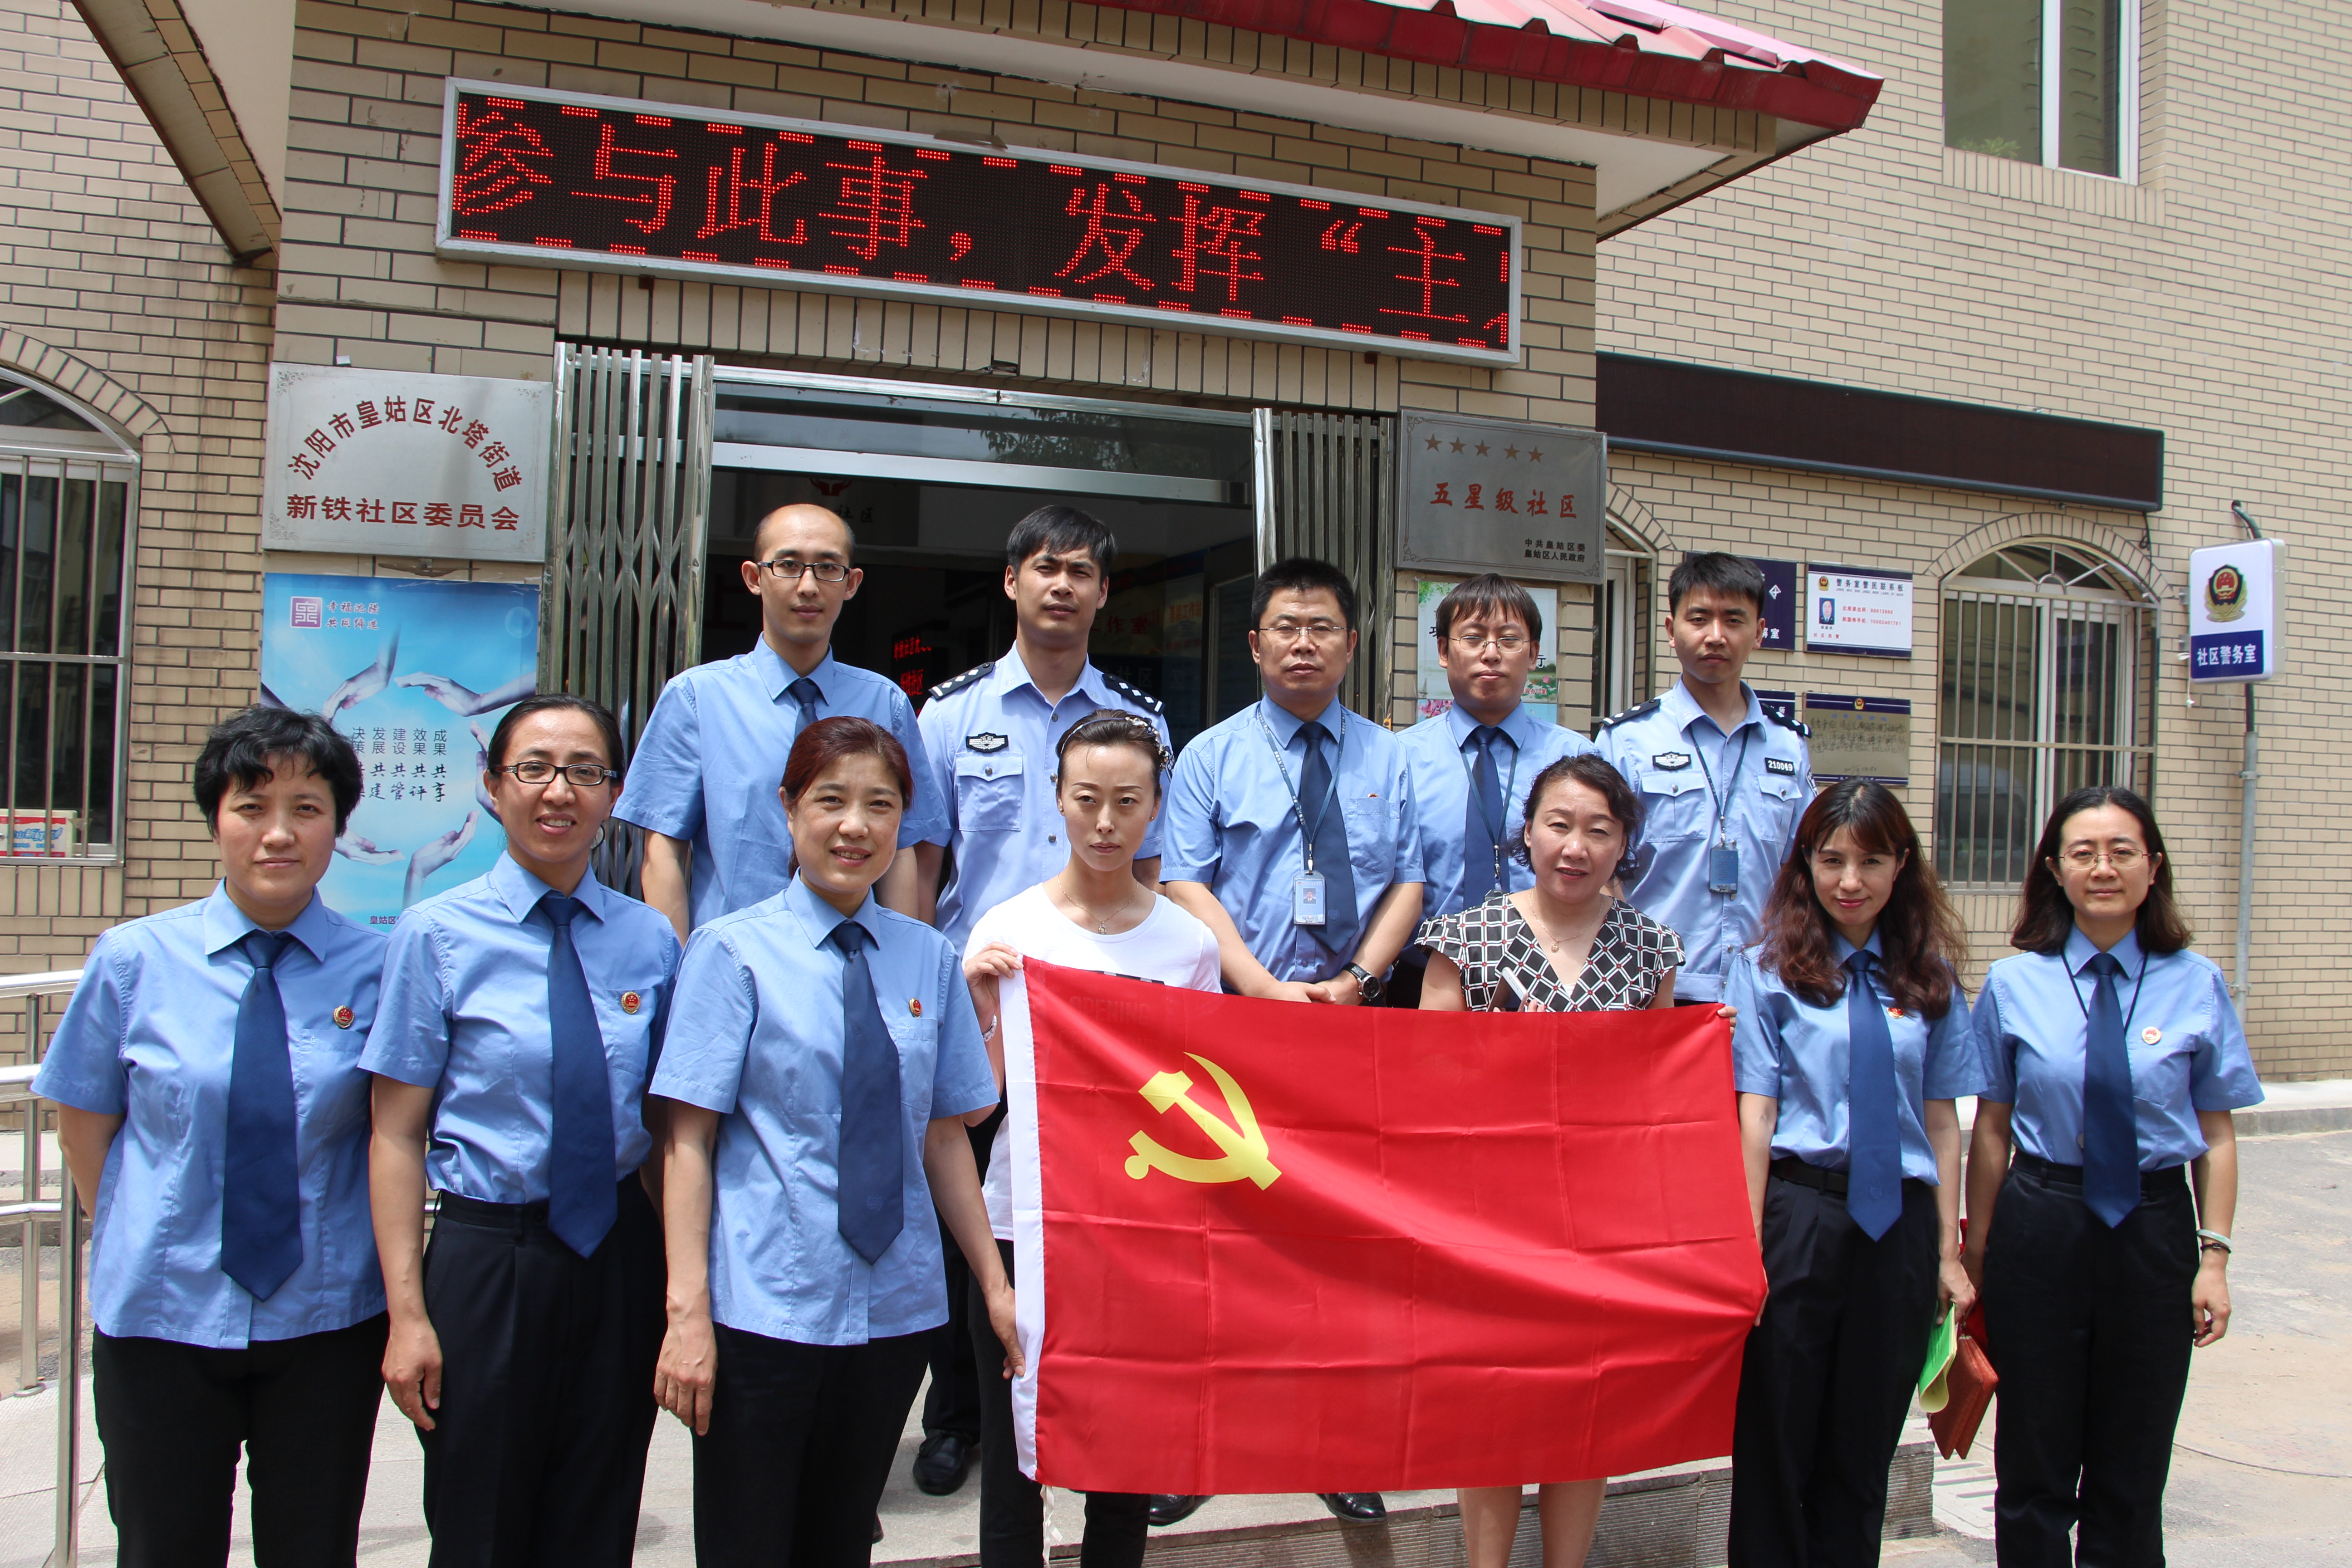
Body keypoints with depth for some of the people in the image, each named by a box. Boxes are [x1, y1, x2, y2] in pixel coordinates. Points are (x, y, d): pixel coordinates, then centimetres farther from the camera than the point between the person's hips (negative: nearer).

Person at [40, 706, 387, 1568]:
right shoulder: (135, 961, -5)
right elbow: (83, 1123, 6)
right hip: (160, 1313, 1)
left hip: (327, 1322, 0)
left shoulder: (378, 968, -7)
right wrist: (135, 1244, 6)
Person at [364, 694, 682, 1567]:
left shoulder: (651, 942, 3)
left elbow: (667, 1124, 9)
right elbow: (398, 1136, -6)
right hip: (486, 1257, -2)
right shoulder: (437, 936, -6)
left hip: (622, 1258, 3)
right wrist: (407, 1312, -11)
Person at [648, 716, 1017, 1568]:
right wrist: (688, 1309, -15)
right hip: (764, 1307, -3)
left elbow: (945, 1135, 9)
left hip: (895, 1307, 4)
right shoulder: (734, 951, -5)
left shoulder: (930, 961, 5)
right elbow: (688, 1140, -8)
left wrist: (995, 1285, 7)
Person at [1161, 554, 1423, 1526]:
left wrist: (1357, 980, -9)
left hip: (1357, 1017, 2)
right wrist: (1263, 985, -15)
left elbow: (1408, 882, 7)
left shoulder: (1387, 760, 12)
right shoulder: (1211, 757, 6)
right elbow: (1186, 884, -3)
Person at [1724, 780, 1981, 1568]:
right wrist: (1749, 1250, -10)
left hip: (1900, 1224, 3)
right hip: (1800, 1214, -3)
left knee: (1865, 1453, 12)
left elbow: (1942, 1121, 7)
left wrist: (1948, 1252, 3)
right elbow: (1754, 1120, -5)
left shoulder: (1930, 978, 8)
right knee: (1776, 1444, 7)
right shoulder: (1767, 970, -1)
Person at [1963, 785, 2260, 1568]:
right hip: (2039, 1228, 0)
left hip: (2154, 1229, 0)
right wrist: (1978, 1252, 3)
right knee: (2035, 1469, 8)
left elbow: (2217, 1135, 2)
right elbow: (1991, 1129, 3)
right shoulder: (2014, 984, -1)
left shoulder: (2196, 985, 0)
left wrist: (2214, 1254, -5)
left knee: (2133, 1469, 11)